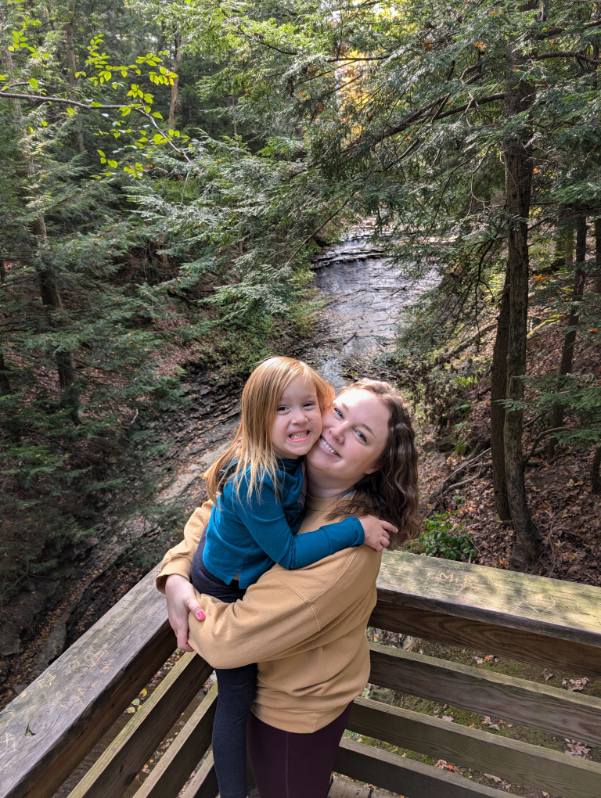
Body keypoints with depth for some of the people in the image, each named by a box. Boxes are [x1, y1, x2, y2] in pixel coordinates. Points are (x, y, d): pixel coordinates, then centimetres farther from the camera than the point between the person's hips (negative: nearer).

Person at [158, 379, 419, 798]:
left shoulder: (348, 545, -39)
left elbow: (230, 638, -36)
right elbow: (210, 515, -2)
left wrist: (192, 605, -17)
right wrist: (176, 577, -19)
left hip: (299, 702, -7)